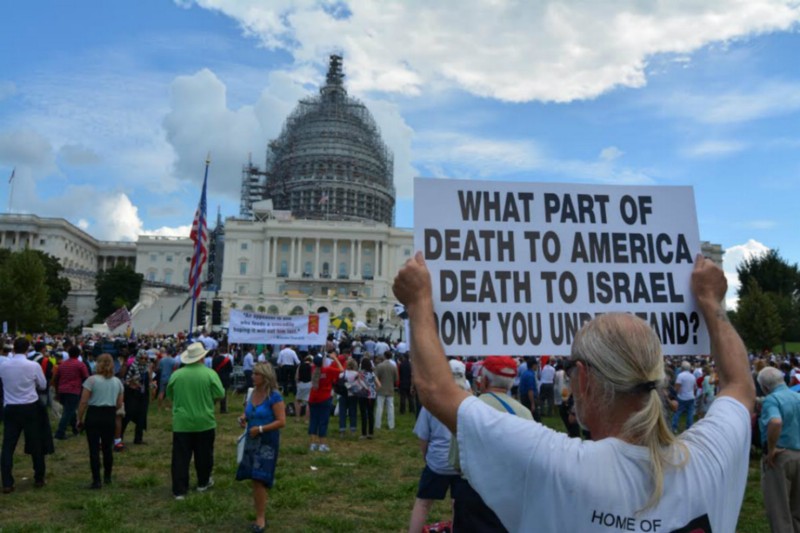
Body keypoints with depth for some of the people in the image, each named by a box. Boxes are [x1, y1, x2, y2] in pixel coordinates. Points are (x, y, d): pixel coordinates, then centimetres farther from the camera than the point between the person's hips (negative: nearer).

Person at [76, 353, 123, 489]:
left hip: (94, 415, -4)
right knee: (108, 448, 15)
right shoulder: (117, 382, 6)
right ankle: (107, 477, 25)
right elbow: (119, 404, 8)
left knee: (94, 449, 1)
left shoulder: (92, 380, -8)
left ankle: (96, 480, 2)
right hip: (110, 416, 4)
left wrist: (80, 419, 0)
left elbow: (83, 402, -10)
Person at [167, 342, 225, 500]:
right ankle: (203, 483, 31)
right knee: (203, 455, 16)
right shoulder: (209, 373, -12)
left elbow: (169, 394, 8)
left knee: (180, 457, 6)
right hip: (204, 422, -1)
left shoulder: (176, 374, -6)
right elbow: (220, 394, -8)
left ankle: (179, 490, 8)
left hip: (182, 423, 1)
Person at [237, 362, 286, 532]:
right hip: (251, 440, 7)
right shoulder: (253, 393, 5)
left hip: (267, 442, -7)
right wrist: (243, 418, -3)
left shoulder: (274, 396, -16)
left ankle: (261, 518, 6)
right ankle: (260, 512, 28)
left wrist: (261, 429, -22)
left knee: (259, 479, -6)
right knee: (254, 479, 13)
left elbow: (281, 421, -19)